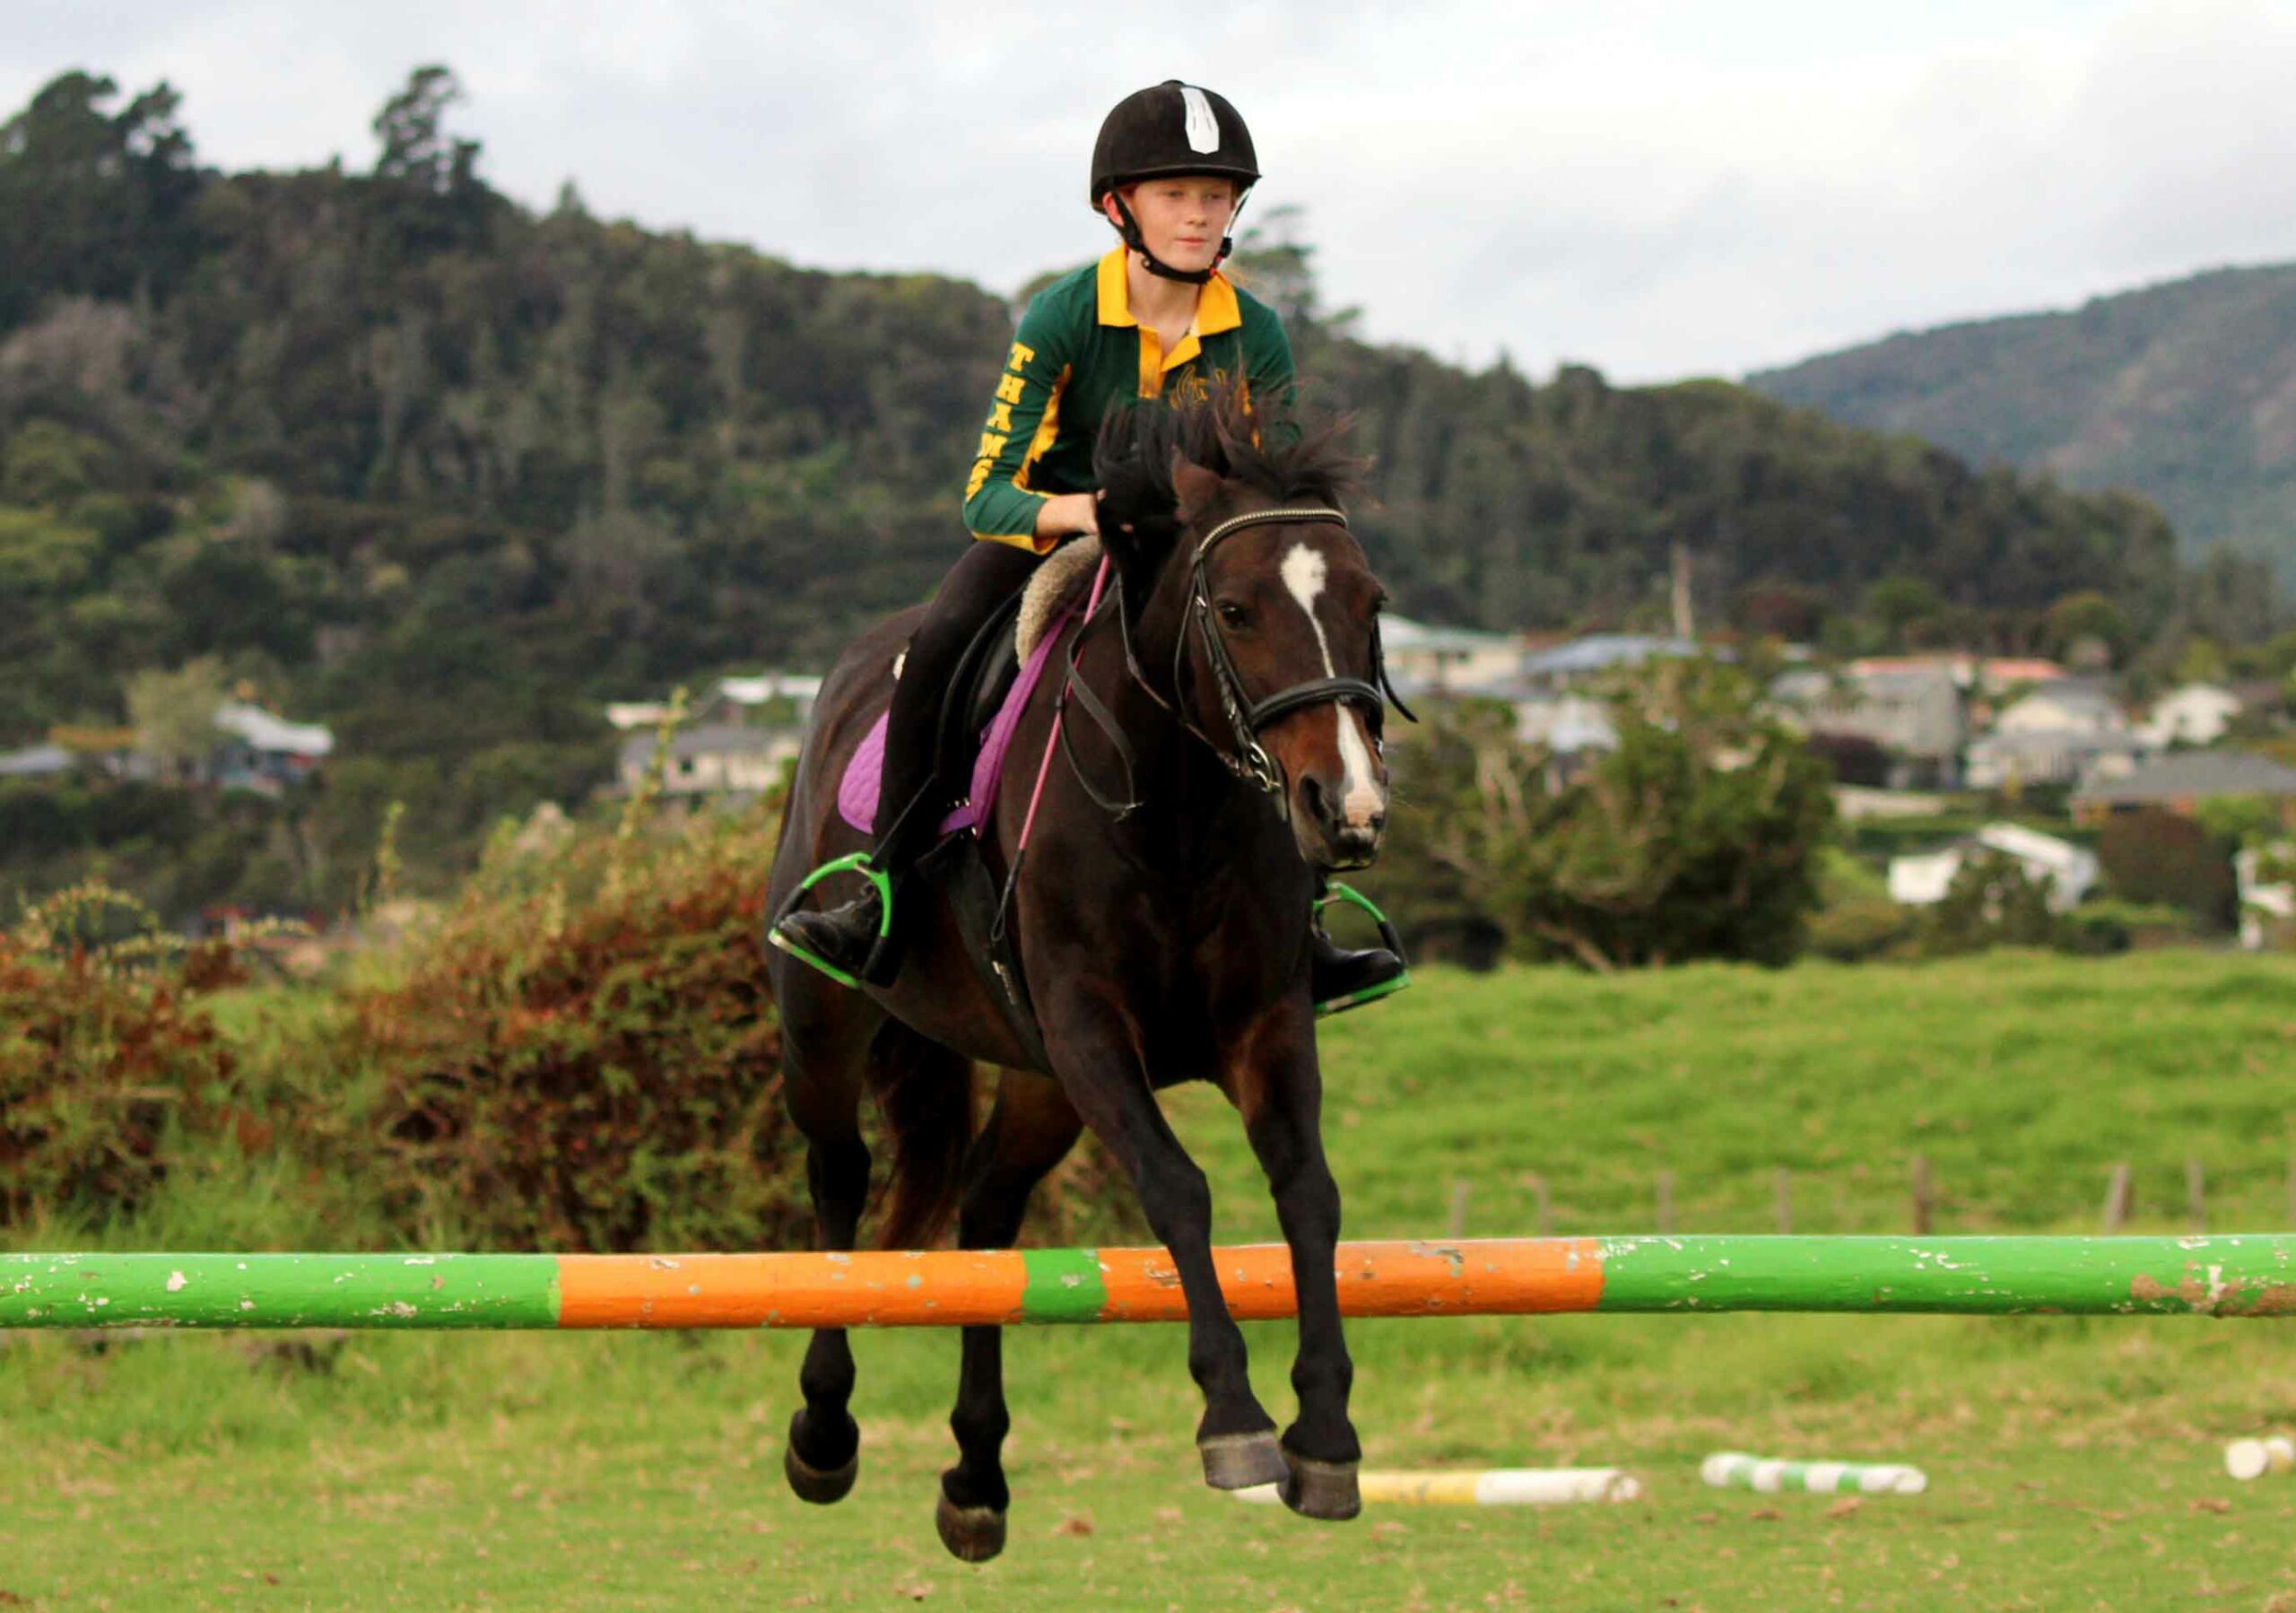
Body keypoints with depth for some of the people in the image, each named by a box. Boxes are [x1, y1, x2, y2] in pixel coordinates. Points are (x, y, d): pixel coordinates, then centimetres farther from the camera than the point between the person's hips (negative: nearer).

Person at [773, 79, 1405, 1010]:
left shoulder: (1255, 337, -12)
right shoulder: (1062, 319, -20)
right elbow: (987, 494, -24)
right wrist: (1076, 512, -45)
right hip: (1043, 535, -3)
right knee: (939, 649, -30)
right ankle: (882, 914, -23)